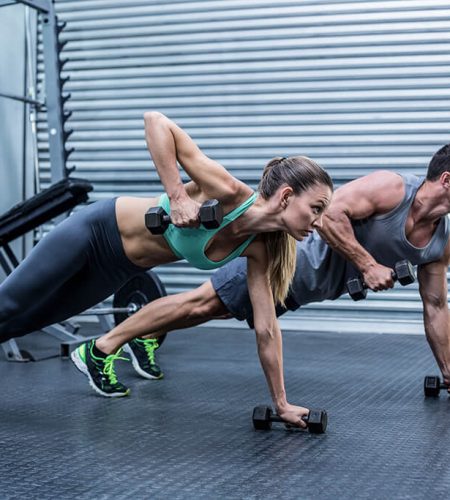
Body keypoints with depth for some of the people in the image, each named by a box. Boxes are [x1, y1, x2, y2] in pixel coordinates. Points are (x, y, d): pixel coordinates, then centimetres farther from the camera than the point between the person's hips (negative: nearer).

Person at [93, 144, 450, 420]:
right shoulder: (390, 187, -24)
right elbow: (330, 215, -30)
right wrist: (368, 265, -31)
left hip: (306, 287, 7)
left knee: (216, 310, 18)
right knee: (202, 303, -5)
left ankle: (150, 336, 35)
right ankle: (102, 347, 2)